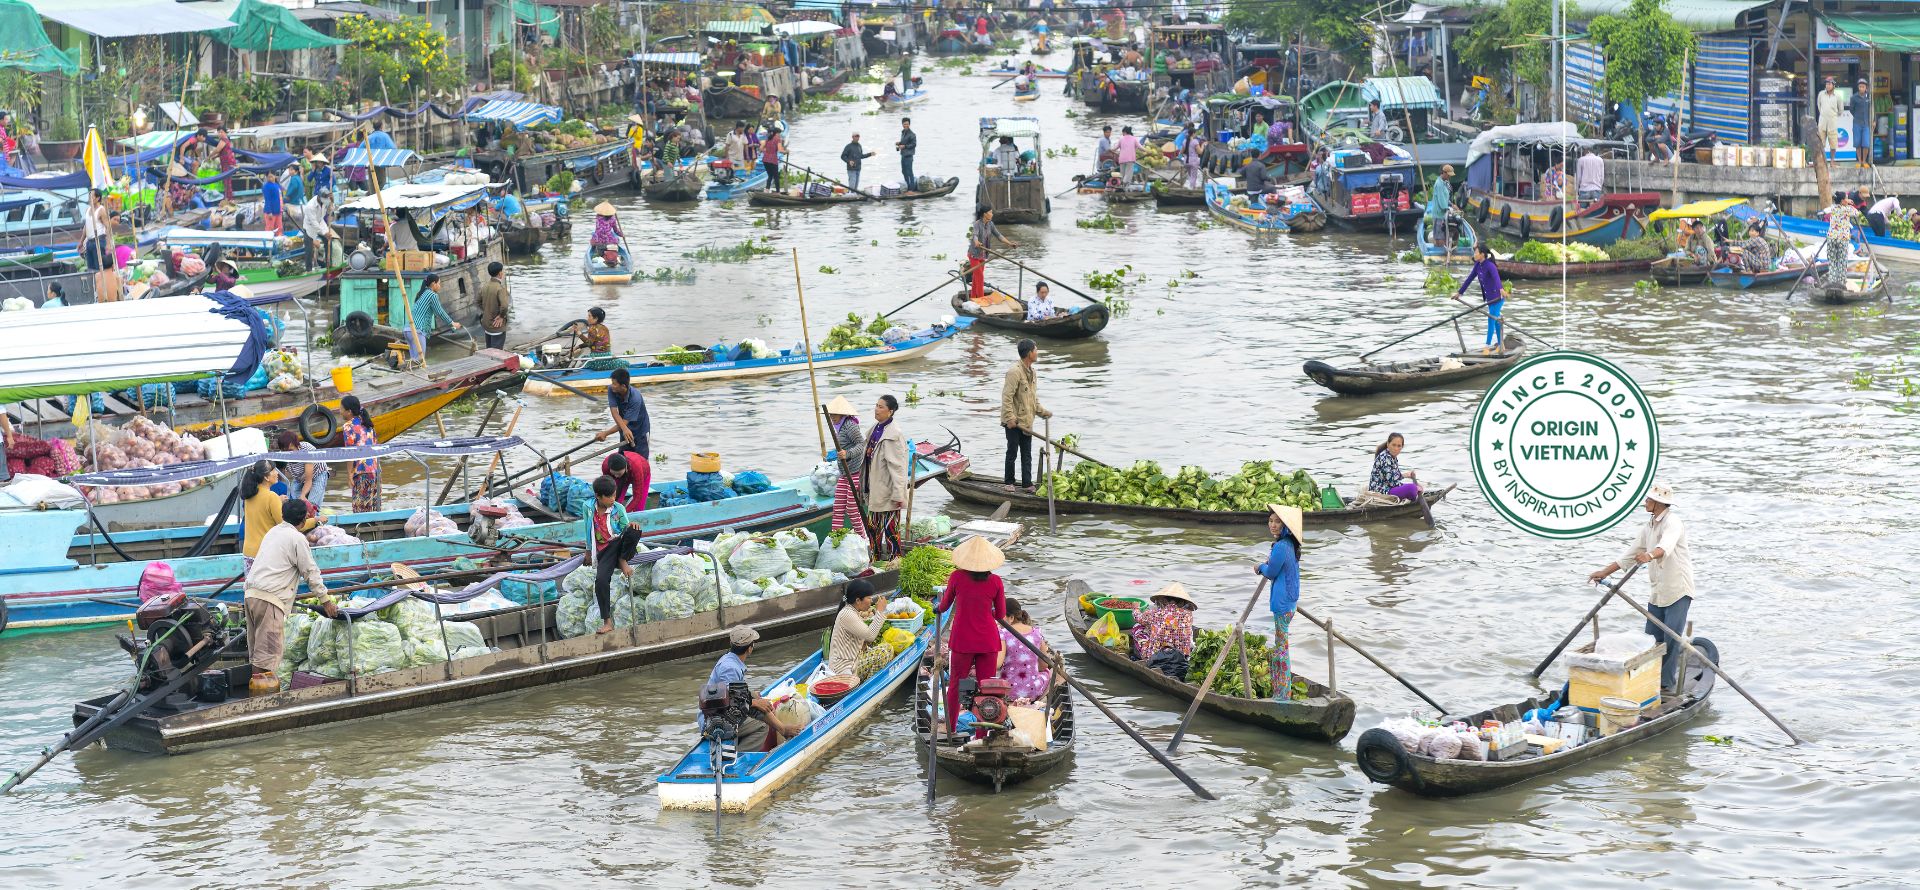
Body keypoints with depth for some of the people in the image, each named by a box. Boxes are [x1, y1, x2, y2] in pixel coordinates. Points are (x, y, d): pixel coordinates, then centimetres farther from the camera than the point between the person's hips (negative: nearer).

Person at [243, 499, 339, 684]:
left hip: (250, 593, 8)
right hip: (269, 599, -8)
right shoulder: (297, 538, -4)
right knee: (268, 650, -10)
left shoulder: (273, 532, 21)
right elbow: (311, 572, -2)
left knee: (256, 650, 12)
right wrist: (325, 600, 7)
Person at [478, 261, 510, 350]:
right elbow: (504, 306, -32)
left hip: (486, 325, 7)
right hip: (497, 326, -7)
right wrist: (502, 316, -16)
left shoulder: (484, 287, 1)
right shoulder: (500, 288, -22)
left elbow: (479, 302, 14)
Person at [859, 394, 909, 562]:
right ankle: (876, 559, 29)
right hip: (874, 488, 9)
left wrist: (898, 494, -20)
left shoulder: (893, 434, -18)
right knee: (872, 525, 17)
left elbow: (897, 466, -19)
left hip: (887, 490, -9)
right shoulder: (875, 429, 9)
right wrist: (864, 485, 21)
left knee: (890, 528, -1)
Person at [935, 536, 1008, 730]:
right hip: (988, 641, 0)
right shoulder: (996, 582, -8)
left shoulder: (957, 577, -9)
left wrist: (938, 609, 30)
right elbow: (1001, 615, 2)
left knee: (955, 685, 14)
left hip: (962, 640, 0)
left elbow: (944, 605, 7)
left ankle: (950, 729, 22)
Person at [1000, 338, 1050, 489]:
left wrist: (1042, 412, 15)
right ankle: (1009, 482, 14)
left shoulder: (1032, 373, 12)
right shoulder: (1015, 372, -17)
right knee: (1012, 452, 3)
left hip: (1026, 421, 8)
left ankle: (1027, 483, 15)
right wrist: (1009, 418, -24)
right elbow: (1007, 396, -21)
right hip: (1014, 422, -8)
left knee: (1027, 454, 10)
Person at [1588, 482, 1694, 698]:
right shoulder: (1650, 526, 15)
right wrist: (1605, 572, 17)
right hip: (1658, 591, 9)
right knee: (1652, 639, 7)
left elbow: (1667, 545, -37)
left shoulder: (1672, 522, -15)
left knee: (1672, 638, -8)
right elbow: (1631, 554, 21)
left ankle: (1668, 684, -1)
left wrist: (1650, 555, -58)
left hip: (1678, 590, -9)